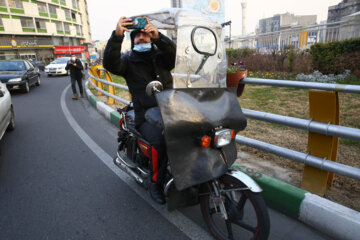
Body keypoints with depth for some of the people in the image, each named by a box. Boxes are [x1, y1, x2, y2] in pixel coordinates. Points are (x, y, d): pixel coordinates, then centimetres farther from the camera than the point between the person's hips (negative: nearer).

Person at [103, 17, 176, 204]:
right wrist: (117, 35, -28)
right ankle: (155, 183, -9)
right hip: (145, 117, -3)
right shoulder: (128, 61, 7)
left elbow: (174, 53, -9)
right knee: (160, 140, -31)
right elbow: (110, 63, -14)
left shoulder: (161, 56, 13)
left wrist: (158, 37, -27)